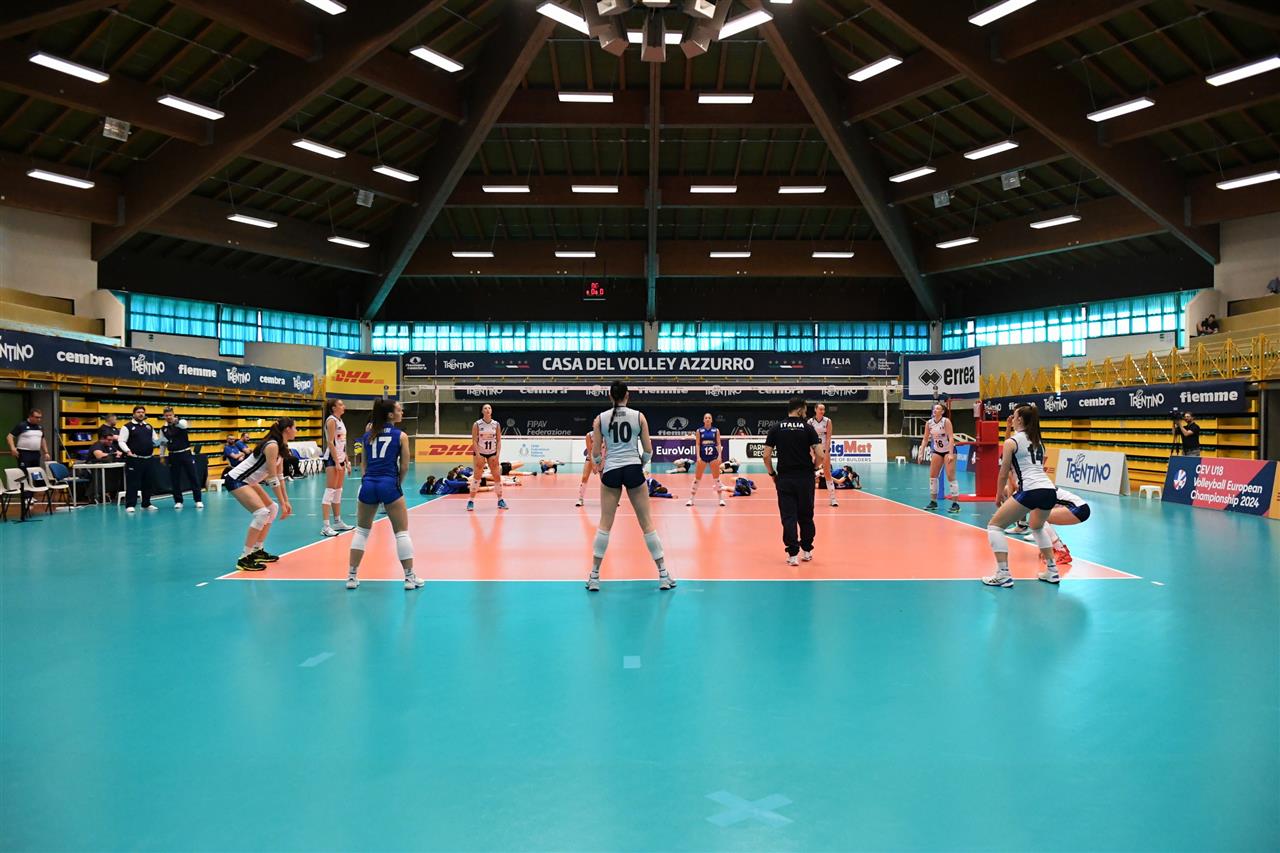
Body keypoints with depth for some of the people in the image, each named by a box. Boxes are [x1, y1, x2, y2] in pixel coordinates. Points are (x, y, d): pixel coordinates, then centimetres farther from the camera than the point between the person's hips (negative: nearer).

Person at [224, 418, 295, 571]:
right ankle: (244, 559, -17)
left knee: (272, 509, 13)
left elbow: (280, 476, 11)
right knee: (262, 512, -21)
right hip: (236, 480, -11)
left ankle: (257, 550, 20)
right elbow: (272, 478, -23)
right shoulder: (272, 446, -22)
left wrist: (286, 501, 9)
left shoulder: (281, 447, 7)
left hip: (248, 481, 11)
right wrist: (282, 503, -20)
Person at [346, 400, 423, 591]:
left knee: (362, 531, 16)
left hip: (368, 484, 4)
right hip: (389, 484, -4)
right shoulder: (401, 435, 2)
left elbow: (365, 464, 14)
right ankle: (410, 577, 8)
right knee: (402, 532, 5)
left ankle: (352, 576, 15)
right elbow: (404, 466, 0)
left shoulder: (368, 435, 13)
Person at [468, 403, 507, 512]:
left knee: (497, 476, 1)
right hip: (480, 453, -3)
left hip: (492, 454, 3)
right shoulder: (477, 424, -7)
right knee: (477, 476, -5)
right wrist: (478, 455, -16)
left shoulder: (496, 424, 1)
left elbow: (499, 441, 2)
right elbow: (474, 441, -8)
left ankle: (500, 500, 12)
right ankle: (471, 501, 0)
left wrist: (497, 454, -7)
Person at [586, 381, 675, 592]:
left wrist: (598, 463, 25)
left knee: (605, 525, 8)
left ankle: (594, 576, 9)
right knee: (647, 523, 6)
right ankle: (663, 574, 8)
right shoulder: (639, 416, 1)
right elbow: (648, 451, 2)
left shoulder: (600, 419, 2)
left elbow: (595, 454, 3)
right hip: (633, 470, 0)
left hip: (611, 471, 0)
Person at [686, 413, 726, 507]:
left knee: (717, 478, 4)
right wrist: (698, 456, -10)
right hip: (702, 456, 0)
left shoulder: (716, 430, 4)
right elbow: (697, 444, 0)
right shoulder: (699, 431, 2)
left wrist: (719, 456, -7)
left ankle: (721, 499, 10)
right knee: (697, 478, 3)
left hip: (713, 456, 0)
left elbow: (718, 444, 3)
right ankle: (691, 499, 9)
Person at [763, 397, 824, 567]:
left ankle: (793, 554, -1)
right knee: (806, 516, 14)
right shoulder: (808, 428, -3)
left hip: (784, 478, 0)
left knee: (788, 517, 3)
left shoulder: (776, 428, 1)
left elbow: (766, 456, -3)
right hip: (805, 478, 0)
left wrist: (772, 474, 10)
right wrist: (812, 467, 10)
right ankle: (807, 551, 25)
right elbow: (819, 455, -9)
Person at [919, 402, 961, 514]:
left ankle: (955, 504, -9)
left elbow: (951, 438, -21)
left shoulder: (946, 421, -17)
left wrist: (950, 454, -28)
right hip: (937, 451, 6)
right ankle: (933, 502, 16)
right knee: (932, 475, 5)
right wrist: (921, 453, -3)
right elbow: (925, 439, 4)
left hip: (949, 450, -6)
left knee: (951, 476, -12)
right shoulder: (929, 423, -3)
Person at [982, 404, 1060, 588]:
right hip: (1050, 490, 8)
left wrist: (999, 495, 19)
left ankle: (1003, 575, -5)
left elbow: (1003, 474, 3)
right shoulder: (1038, 442, 21)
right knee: (1037, 527, 35)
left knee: (995, 526, 4)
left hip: (1031, 491, -8)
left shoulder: (1011, 442, 1)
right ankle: (1052, 571, 30)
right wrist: (1009, 489, 35)